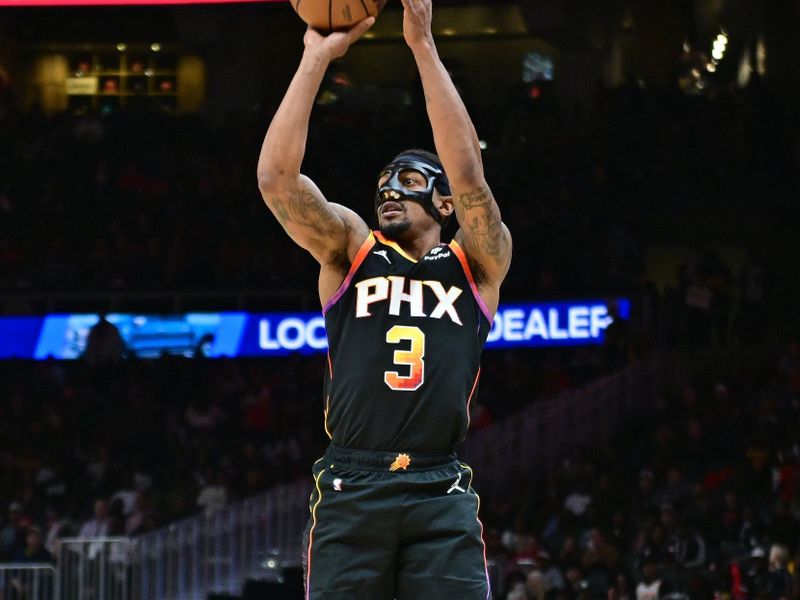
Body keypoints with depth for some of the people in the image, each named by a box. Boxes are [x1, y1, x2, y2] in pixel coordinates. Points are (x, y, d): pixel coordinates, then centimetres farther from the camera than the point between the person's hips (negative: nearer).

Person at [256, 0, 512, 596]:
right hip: (350, 488, 1)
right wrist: (316, 58, -1)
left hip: (441, 495, -1)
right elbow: (276, 176, 2)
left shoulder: (476, 264, 13)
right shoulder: (350, 250, 16)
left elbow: (468, 174, -4)